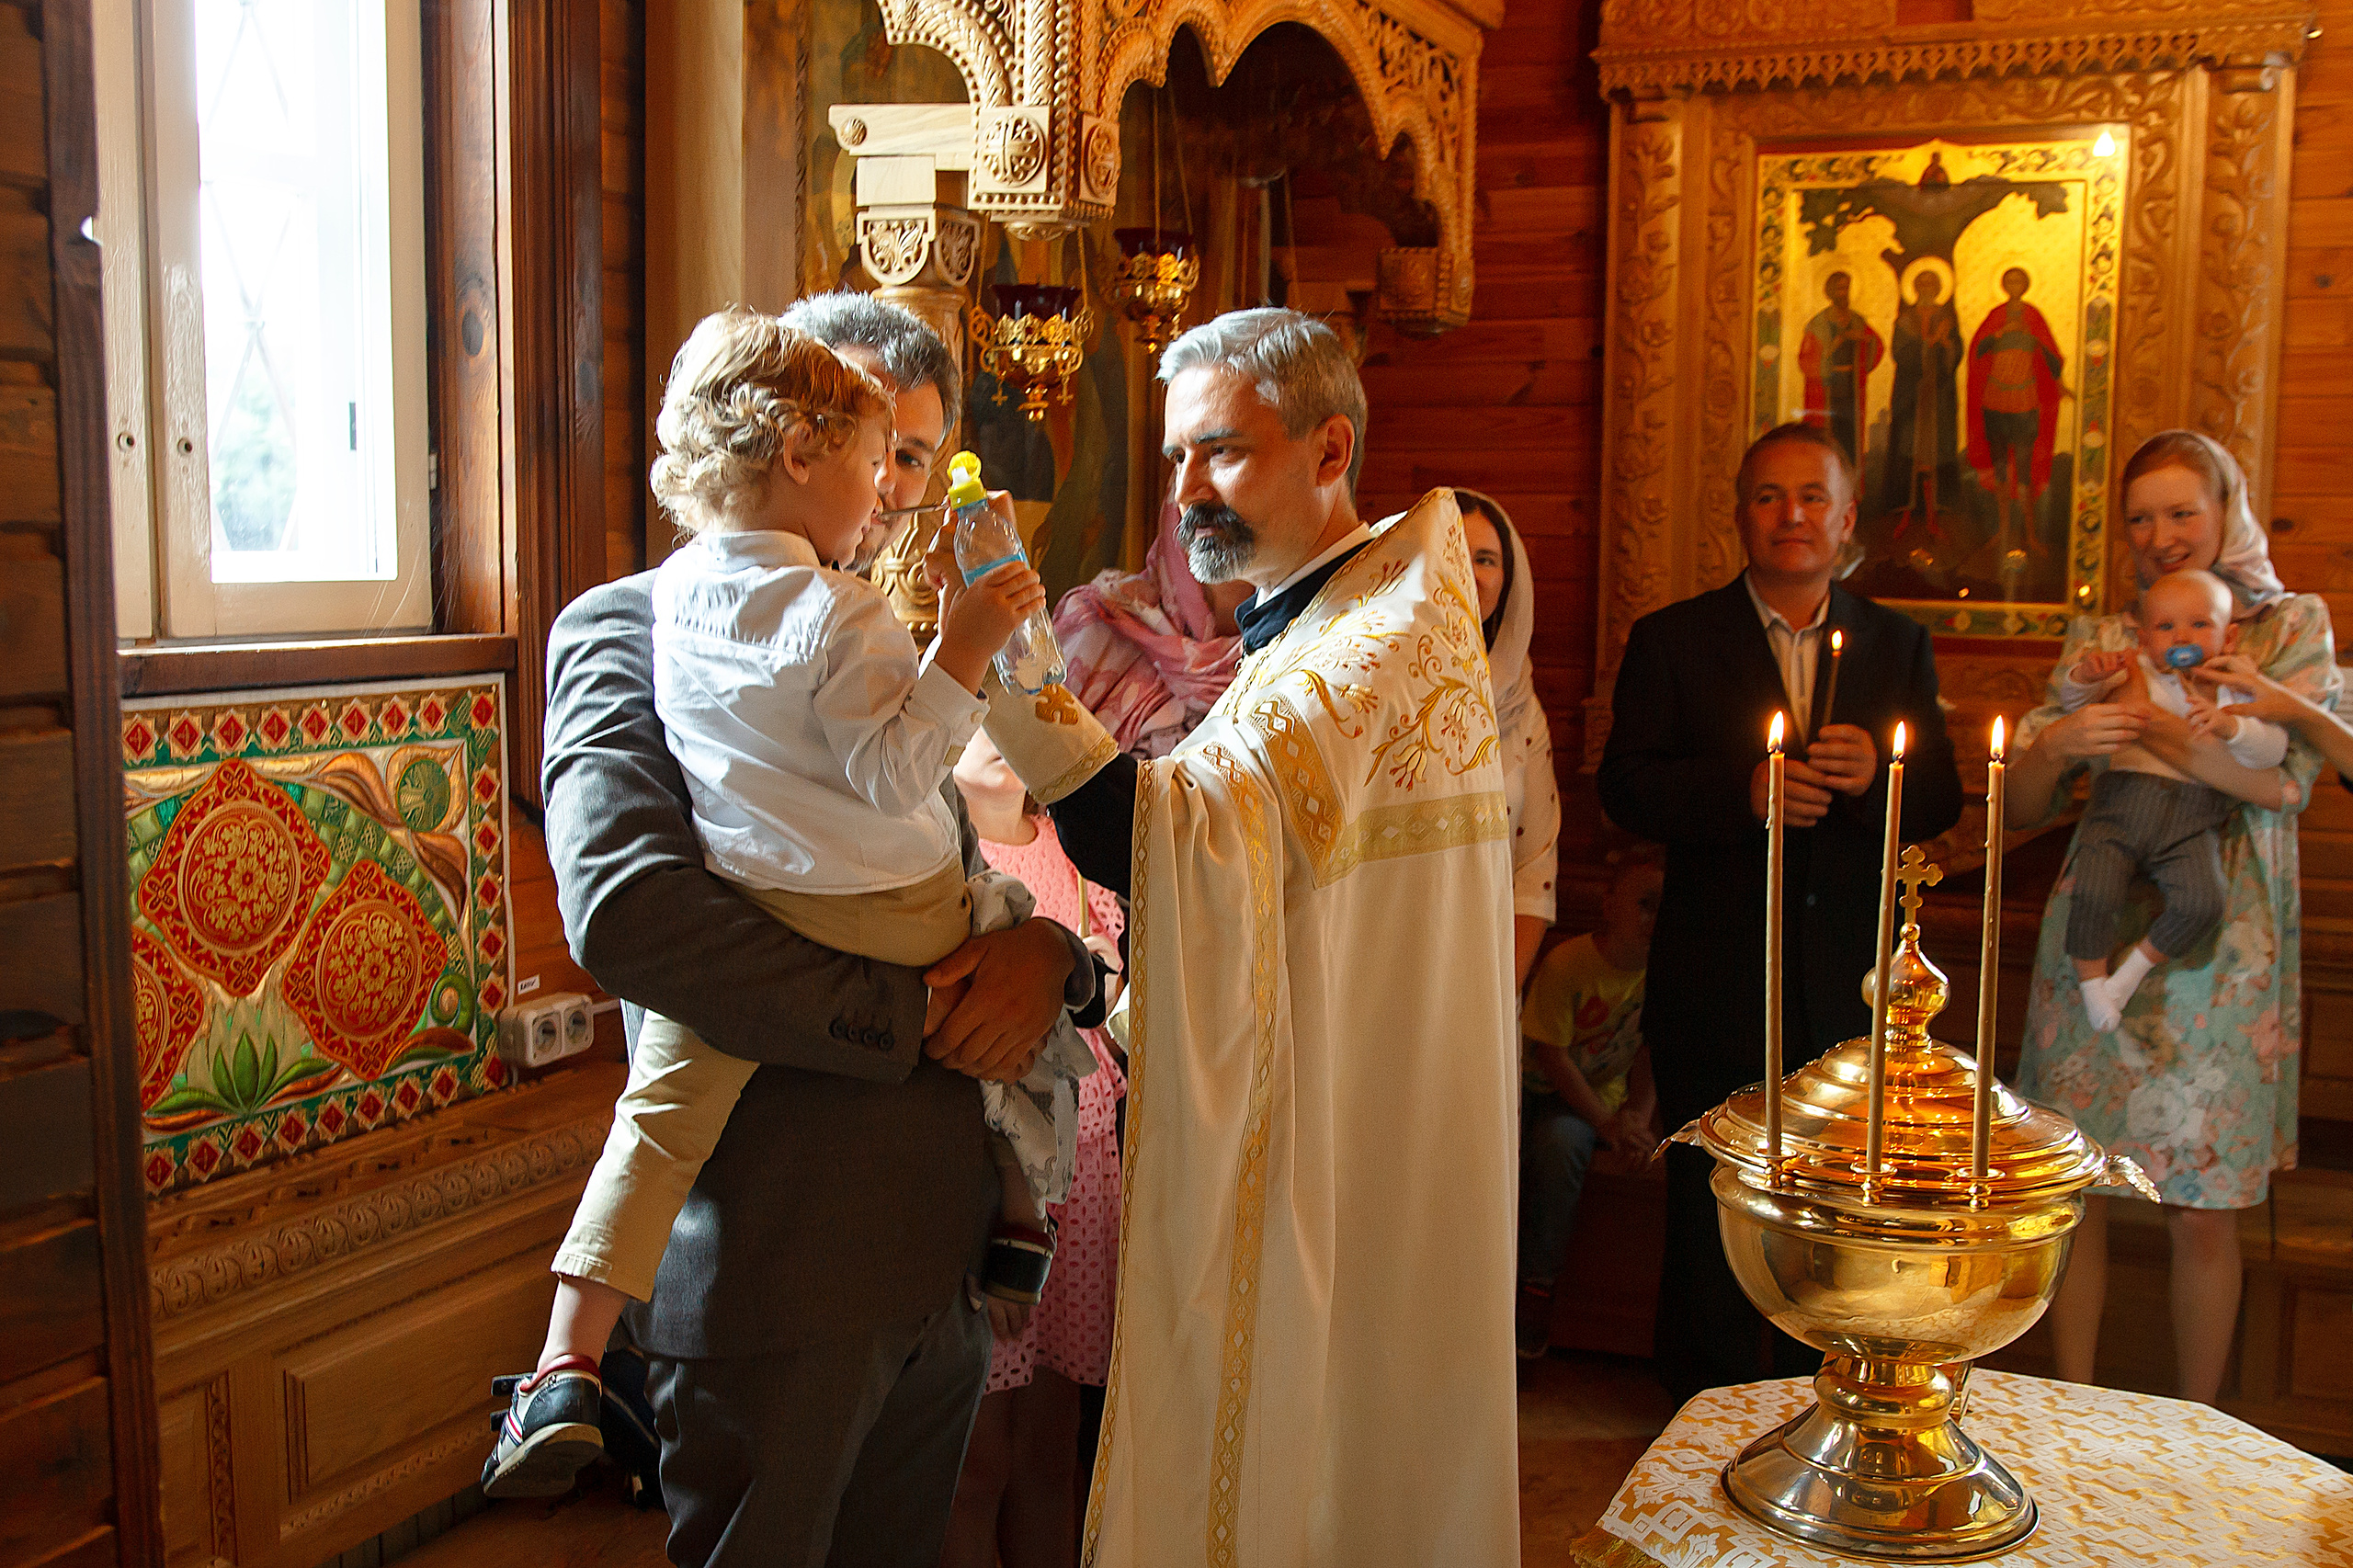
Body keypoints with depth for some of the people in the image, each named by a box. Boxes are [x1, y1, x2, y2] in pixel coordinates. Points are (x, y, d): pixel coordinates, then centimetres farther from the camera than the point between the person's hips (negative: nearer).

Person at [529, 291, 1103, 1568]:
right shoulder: (631, 629, -6)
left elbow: (967, 902, 16)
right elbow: (622, 912, -23)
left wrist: (1048, 956, -8)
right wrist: (911, 1016, -18)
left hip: (940, 1260, 7)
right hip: (772, 1263, -7)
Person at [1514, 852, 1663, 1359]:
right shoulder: (1566, 963, -19)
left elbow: (1648, 1051, 3)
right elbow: (1551, 1054, -17)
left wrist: (1637, 1115, -13)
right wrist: (1606, 1125, -20)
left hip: (1601, 1092, 1)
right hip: (1538, 1084, -1)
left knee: (1558, 1141, -31)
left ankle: (1538, 1284, -20)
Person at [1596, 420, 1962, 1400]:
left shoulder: (1898, 645, 9)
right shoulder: (1671, 640, 2)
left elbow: (1942, 803, 4)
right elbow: (1625, 789, -8)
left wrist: (1879, 771, -18)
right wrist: (1744, 790, -23)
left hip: (1851, 990, 2)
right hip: (1718, 987, -2)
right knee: (1710, 1211, 10)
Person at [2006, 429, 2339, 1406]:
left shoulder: (2293, 627, 5)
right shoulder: (2096, 643, 10)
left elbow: (2289, 783, -11)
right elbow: (2022, 811, 7)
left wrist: (2144, 728, -18)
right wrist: (2052, 747, -14)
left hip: (2218, 953, -2)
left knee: (2203, 1210, 2)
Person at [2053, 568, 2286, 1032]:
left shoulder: (2233, 689, 14)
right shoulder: (2134, 673, 13)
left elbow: (2273, 748, 2)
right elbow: (2072, 702, 11)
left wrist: (2228, 726, -18)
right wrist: (2086, 675, -12)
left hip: (2192, 821, 1)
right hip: (2121, 803, -1)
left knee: (2202, 902, -23)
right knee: (2094, 895, -22)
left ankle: (2137, 964, 5)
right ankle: (2091, 979, 5)